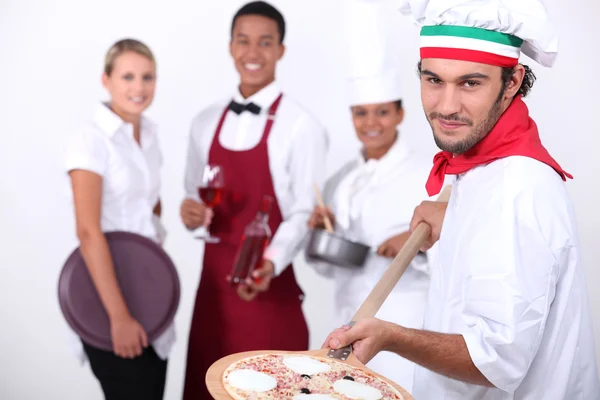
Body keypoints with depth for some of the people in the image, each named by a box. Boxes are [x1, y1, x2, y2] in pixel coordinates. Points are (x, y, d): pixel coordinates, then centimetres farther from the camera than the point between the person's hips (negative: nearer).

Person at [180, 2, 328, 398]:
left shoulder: (301, 125, -11)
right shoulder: (206, 123, 8)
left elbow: (304, 212, -11)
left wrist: (271, 264, -26)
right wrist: (190, 212, -6)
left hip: (269, 286, -5)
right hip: (214, 281, 5)